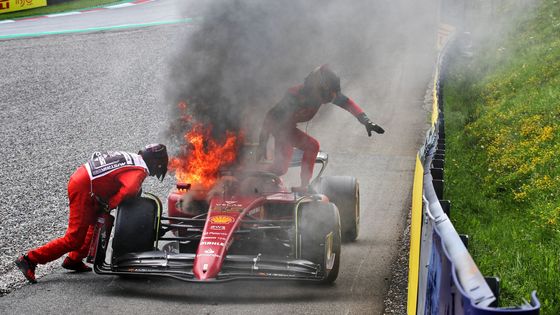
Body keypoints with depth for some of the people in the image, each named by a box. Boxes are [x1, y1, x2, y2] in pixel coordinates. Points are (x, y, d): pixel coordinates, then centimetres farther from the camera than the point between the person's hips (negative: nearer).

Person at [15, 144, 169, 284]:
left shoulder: (131, 157, 18)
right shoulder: (140, 171, -9)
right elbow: (128, 190, -26)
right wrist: (109, 205, -14)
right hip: (83, 189, -9)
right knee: (74, 239, -4)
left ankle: (74, 260, 27)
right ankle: (30, 259, -4)